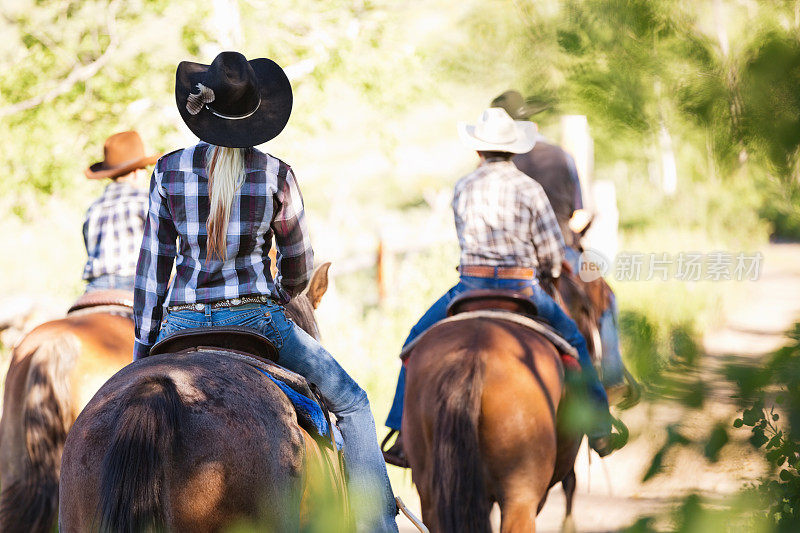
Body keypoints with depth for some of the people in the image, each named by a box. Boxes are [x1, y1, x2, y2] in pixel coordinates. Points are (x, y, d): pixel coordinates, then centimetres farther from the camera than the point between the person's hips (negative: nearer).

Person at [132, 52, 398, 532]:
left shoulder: (169, 171, -1)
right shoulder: (277, 176, -5)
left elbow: (153, 266, 3)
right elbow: (300, 266, 7)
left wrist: (142, 348, 10)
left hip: (183, 323, 2)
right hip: (255, 318, -2)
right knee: (352, 403, 12)